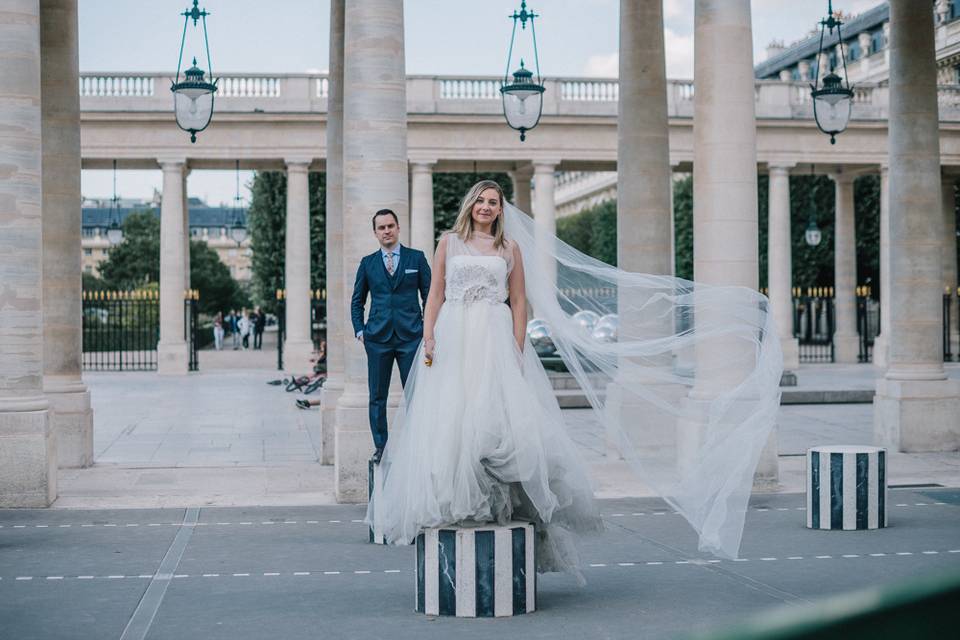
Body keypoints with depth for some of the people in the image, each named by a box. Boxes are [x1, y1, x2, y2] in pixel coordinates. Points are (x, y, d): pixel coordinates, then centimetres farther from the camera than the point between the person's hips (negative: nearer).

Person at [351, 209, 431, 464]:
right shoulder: (368, 263, 10)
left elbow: (429, 296, 8)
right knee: (378, 396, 4)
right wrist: (359, 330, 7)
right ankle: (380, 447, 12)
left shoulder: (417, 258, 6)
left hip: (411, 336, -2)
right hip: (378, 337, 2)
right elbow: (357, 301, 17)